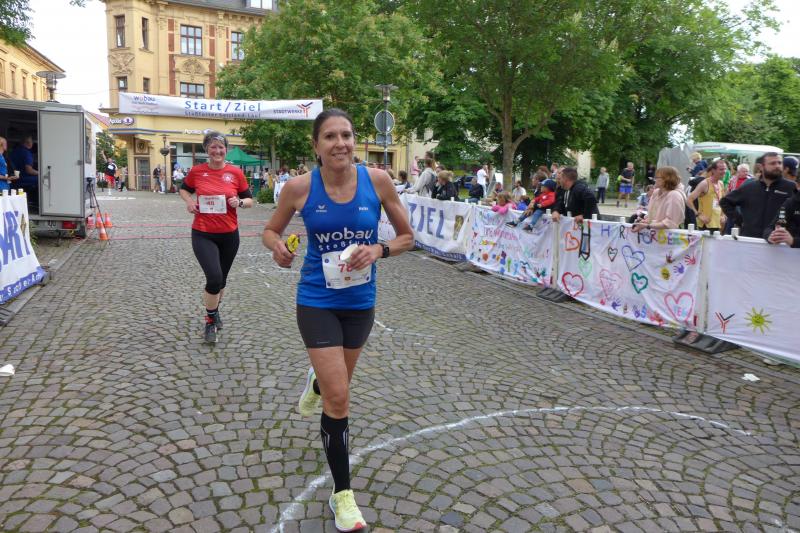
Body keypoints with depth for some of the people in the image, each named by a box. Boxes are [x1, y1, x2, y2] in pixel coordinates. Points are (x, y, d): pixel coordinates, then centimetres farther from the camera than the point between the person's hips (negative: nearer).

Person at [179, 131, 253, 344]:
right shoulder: (196, 171, -3)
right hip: (203, 235, -2)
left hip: (229, 235, 2)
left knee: (221, 279, 17)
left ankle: (215, 311, 45)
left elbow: (249, 200, 5)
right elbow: (184, 189, 15)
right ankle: (210, 320, 7)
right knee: (214, 278, -17)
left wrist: (239, 202, -16)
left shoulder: (235, 172, -3)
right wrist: (189, 201, -5)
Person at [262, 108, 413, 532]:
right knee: (339, 399, -7)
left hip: (360, 303, 3)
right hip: (317, 302, -3)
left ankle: (315, 383, 64)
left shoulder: (377, 180, -11)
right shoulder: (300, 187, -13)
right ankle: (342, 494, 13)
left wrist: (378, 250, -20)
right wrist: (278, 248, -20)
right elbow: (271, 231, 3)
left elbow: (407, 236, 0)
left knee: (338, 384, 24)